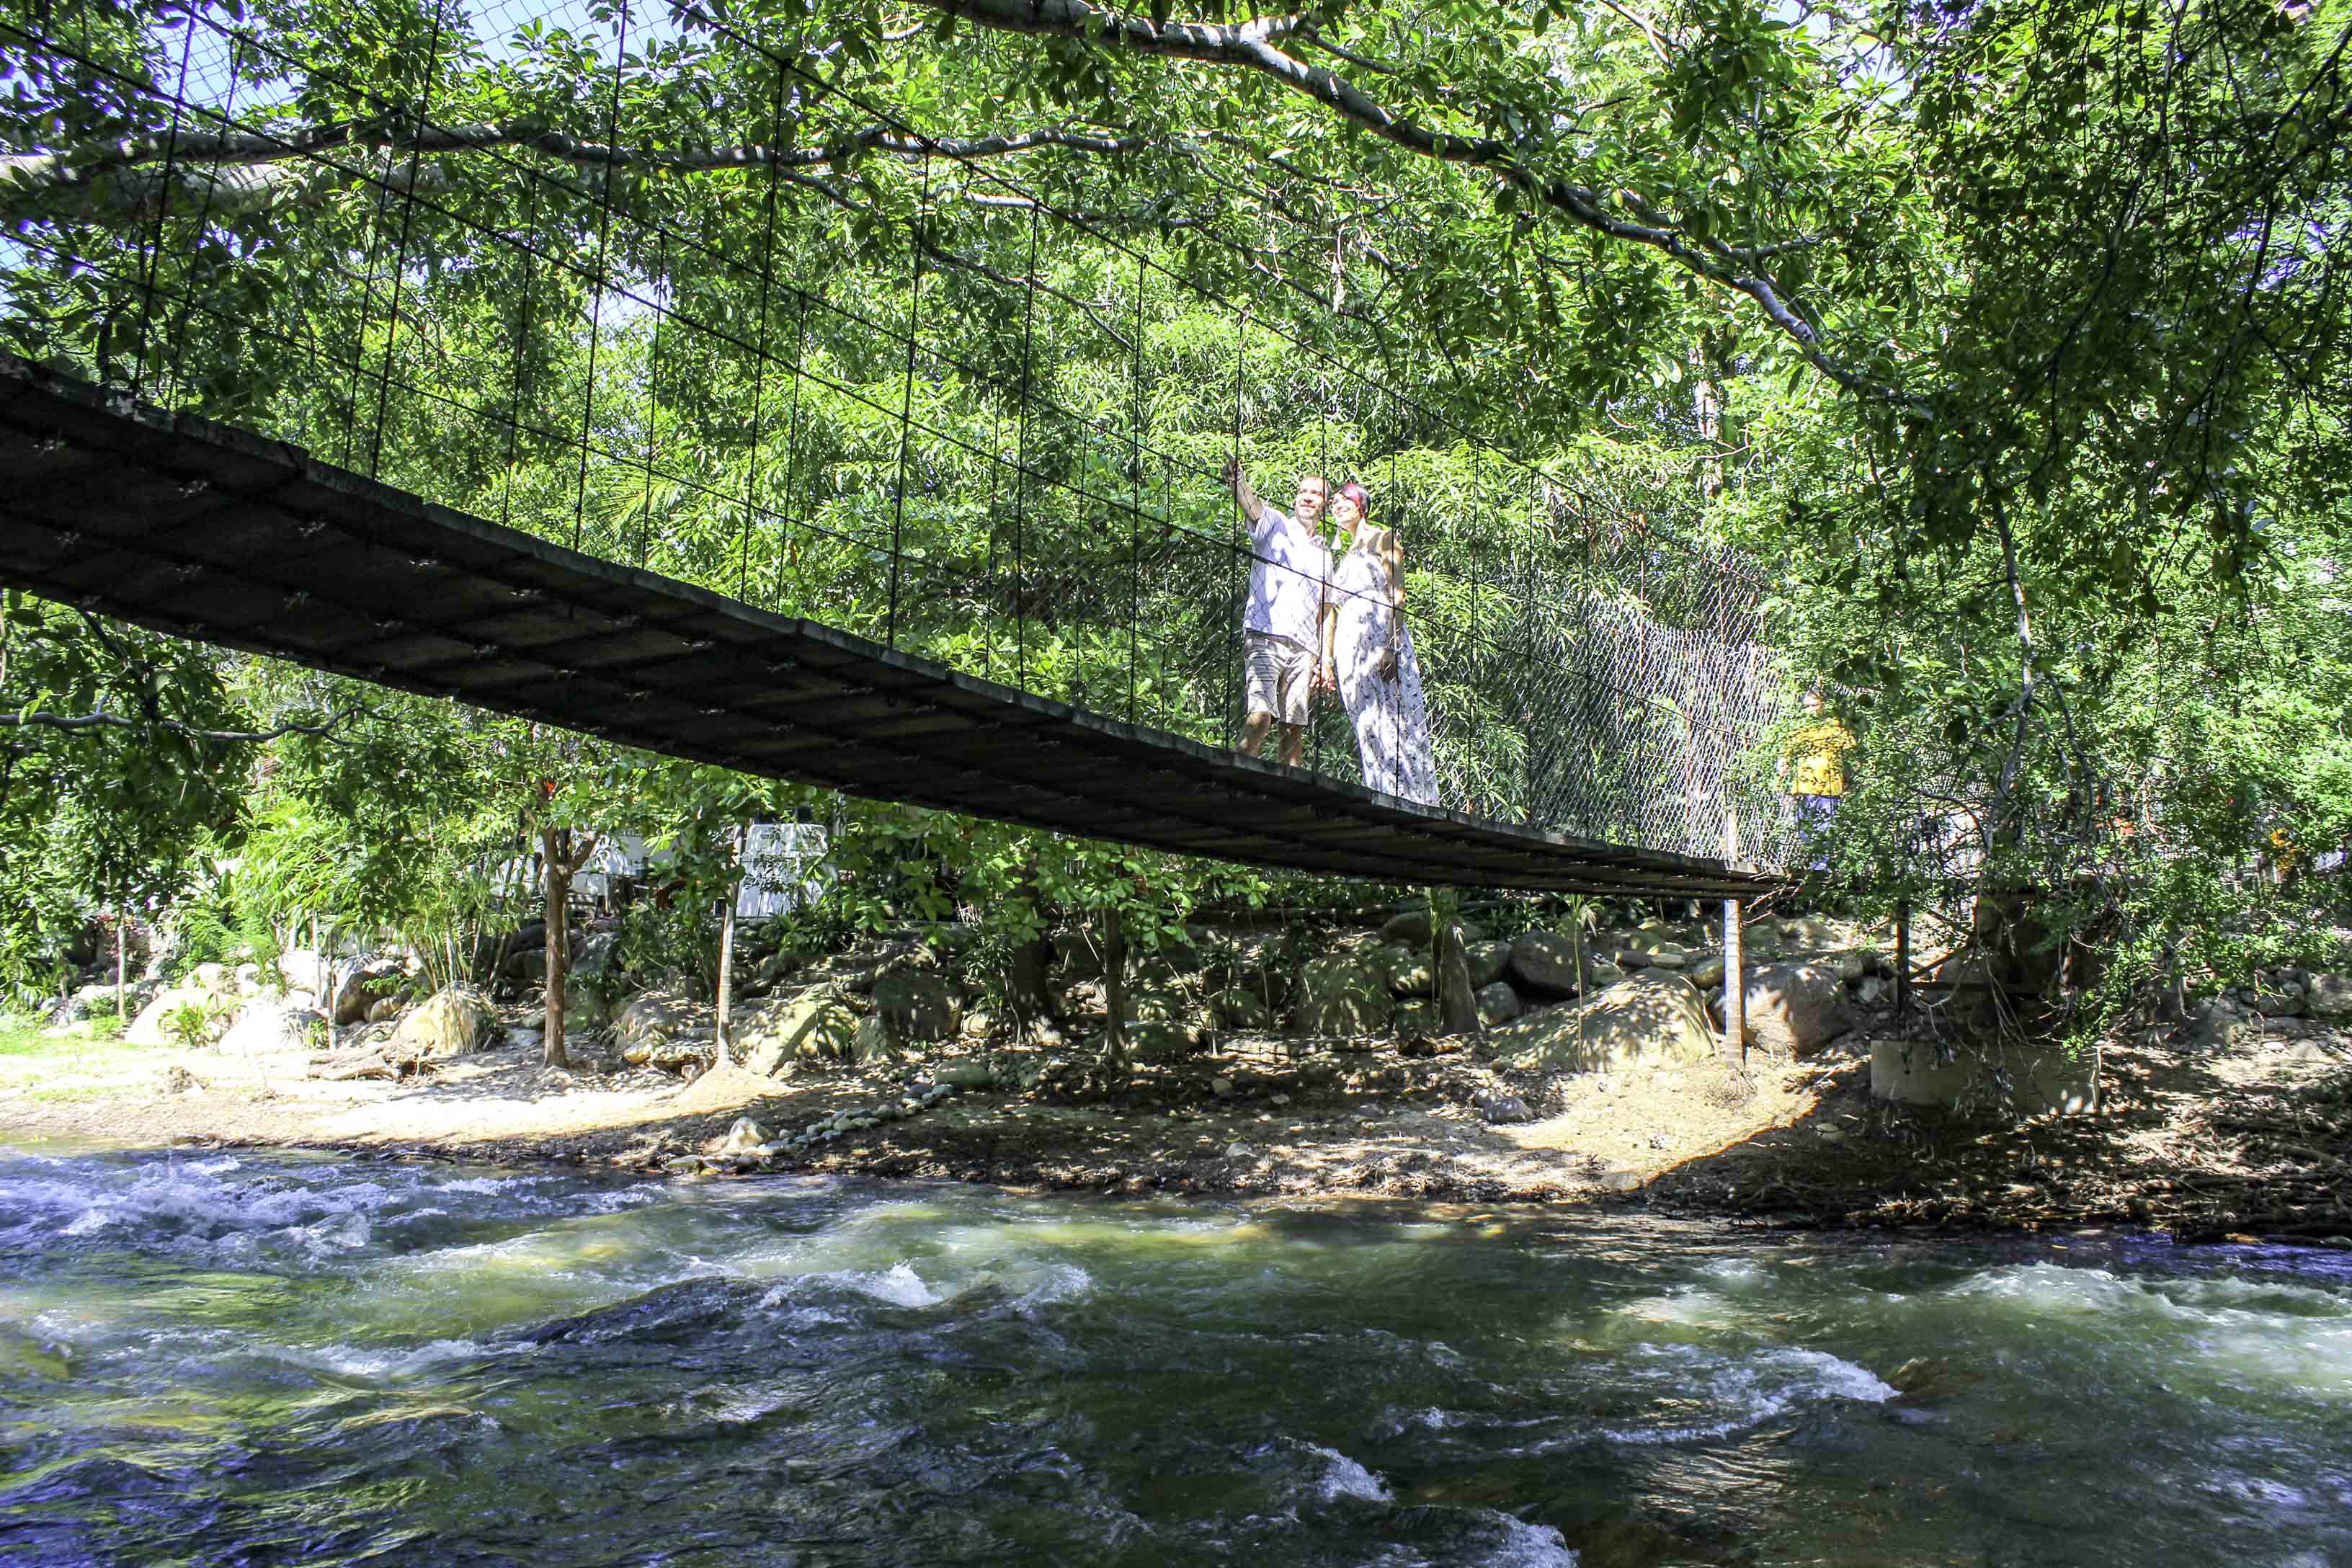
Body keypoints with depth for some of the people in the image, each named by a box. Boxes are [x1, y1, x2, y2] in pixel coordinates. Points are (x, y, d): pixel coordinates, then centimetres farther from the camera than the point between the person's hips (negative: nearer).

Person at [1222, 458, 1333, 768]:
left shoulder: (1325, 556, 25)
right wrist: (1236, 481, -37)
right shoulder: (1275, 524, 10)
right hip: (1265, 637, -5)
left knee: (1296, 727, 1)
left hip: (1304, 649, 5)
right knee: (1261, 716, -21)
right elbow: (1252, 506, -14)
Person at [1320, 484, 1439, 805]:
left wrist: (1391, 645, -17)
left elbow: (1396, 595, -5)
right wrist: (1327, 659, 13)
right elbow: (1330, 612, 24)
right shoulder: (1342, 558, 28)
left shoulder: (1382, 538, 7)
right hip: (1349, 645, 6)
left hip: (1380, 634, -6)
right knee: (1369, 729, -1)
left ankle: (1414, 802, -14)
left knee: (1394, 724, -12)